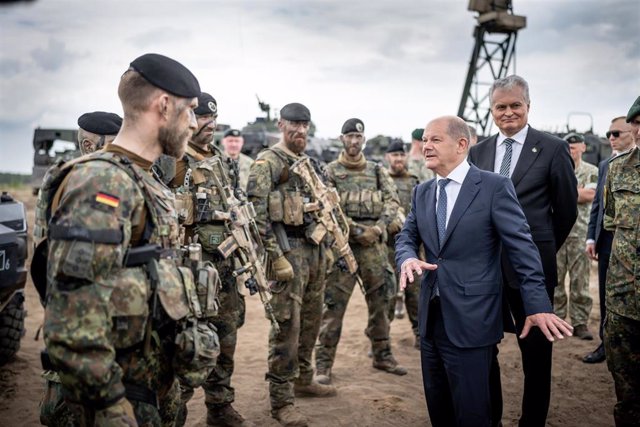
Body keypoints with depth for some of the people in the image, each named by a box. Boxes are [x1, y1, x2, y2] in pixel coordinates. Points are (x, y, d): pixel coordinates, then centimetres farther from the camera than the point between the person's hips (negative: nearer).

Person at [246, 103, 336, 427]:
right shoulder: (267, 162, -8)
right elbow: (257, 213, -15)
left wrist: (325, 246, 17)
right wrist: (276, 257, -20)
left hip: (314, 249, 8)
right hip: (288, 250, -8)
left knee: (310, 321, 17)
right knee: (287, 326, -6)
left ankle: (303, 380, 33)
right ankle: (281, 399, 4)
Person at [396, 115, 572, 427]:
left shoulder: (494, 187, -7)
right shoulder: (422, 192, 11)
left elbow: (521, 247, -10)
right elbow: (406, 237, 14)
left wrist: (537, 305, -17)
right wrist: (407, 258, -11)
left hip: (470, 320, -6)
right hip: (430, 318, 6)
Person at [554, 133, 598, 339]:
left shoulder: (592, 172, 6)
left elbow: (591, 195, -10)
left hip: (581, 234, -1)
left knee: (580, 280, 1)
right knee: (555, 279, 5)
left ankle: (580, 322, 8)